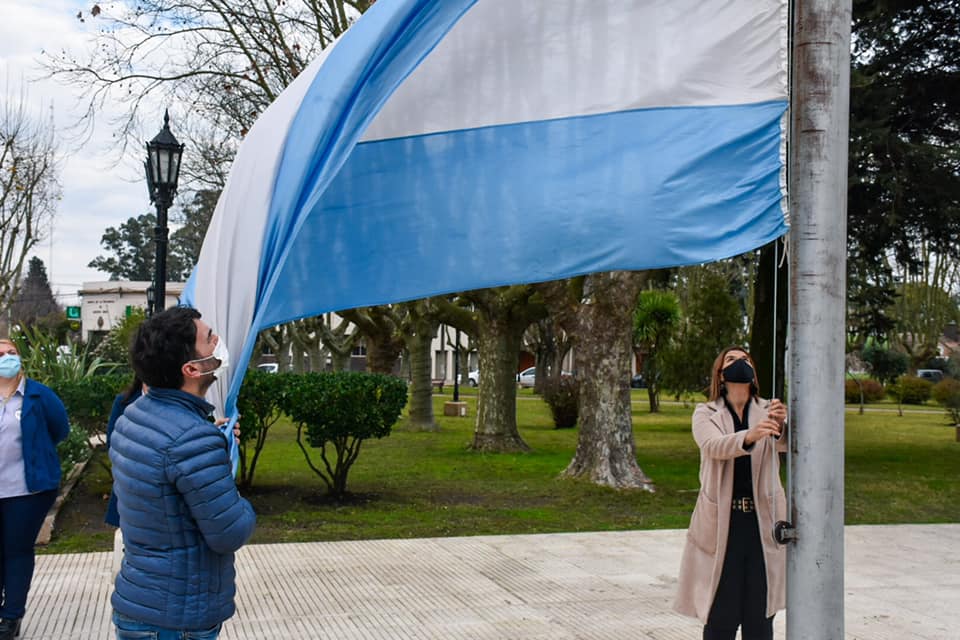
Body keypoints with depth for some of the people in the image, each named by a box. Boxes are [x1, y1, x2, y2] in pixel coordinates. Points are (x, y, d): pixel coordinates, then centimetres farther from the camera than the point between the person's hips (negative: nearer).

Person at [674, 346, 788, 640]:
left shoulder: (768, 410, 7)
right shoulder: (706, 414, 3)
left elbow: (786, 443, -13)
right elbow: (714, 446, -19)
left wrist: (781, 426, -37)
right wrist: (749, 437, -39)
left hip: (763, 521, 2)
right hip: (722, 523, -2)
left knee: (760, 616, 5)